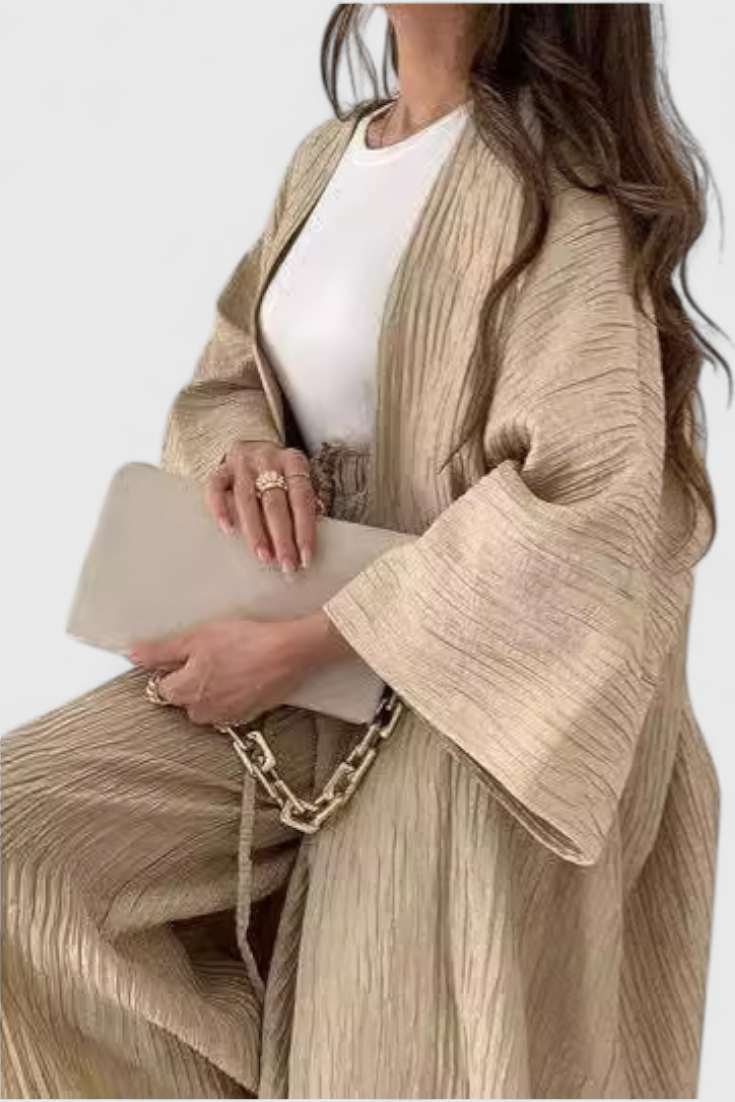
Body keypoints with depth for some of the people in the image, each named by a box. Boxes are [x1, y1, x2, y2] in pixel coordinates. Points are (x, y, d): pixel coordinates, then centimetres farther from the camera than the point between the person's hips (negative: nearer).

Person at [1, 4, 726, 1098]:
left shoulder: (553, 174, -15)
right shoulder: (327, 156, 8)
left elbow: (585, 501, -23)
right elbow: (228, 375, 16)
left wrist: (291, 648, -23)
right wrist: (246, 447, -10)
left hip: (476, 686, -7)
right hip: (311, 683, 7)